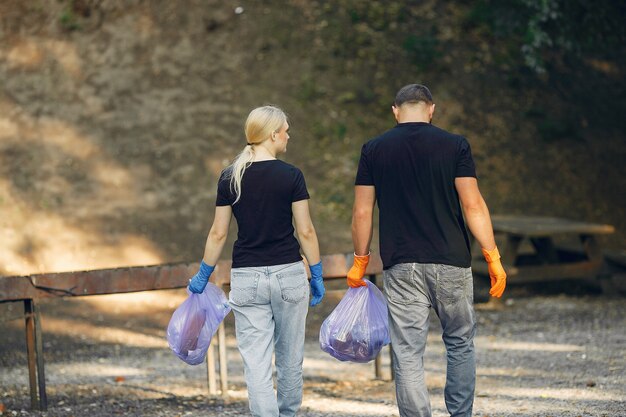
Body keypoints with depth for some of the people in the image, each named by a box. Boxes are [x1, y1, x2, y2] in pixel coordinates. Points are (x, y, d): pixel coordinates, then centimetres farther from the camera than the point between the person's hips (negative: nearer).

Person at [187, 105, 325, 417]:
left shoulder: (230, 178, 0)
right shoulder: (290, 176, -7)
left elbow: (218, 233, 3)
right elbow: (305, 231, -6)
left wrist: (202, 277, 14)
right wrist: (317, 276, 4)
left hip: (246, 278, 1)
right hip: (288, 274, -1)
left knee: (256, 364, -1)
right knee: (290, 357, 16)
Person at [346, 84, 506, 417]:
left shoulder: (374, 149, 3)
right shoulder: (454, 145, -1)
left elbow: (362, 212, 3)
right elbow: (472, 205, -6)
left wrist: (360, 262, 13)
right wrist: (492, 257, -2)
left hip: (401, 267, 0)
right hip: (450, 264, 0)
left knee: (407, 355, 1)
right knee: (460, 343, 17)